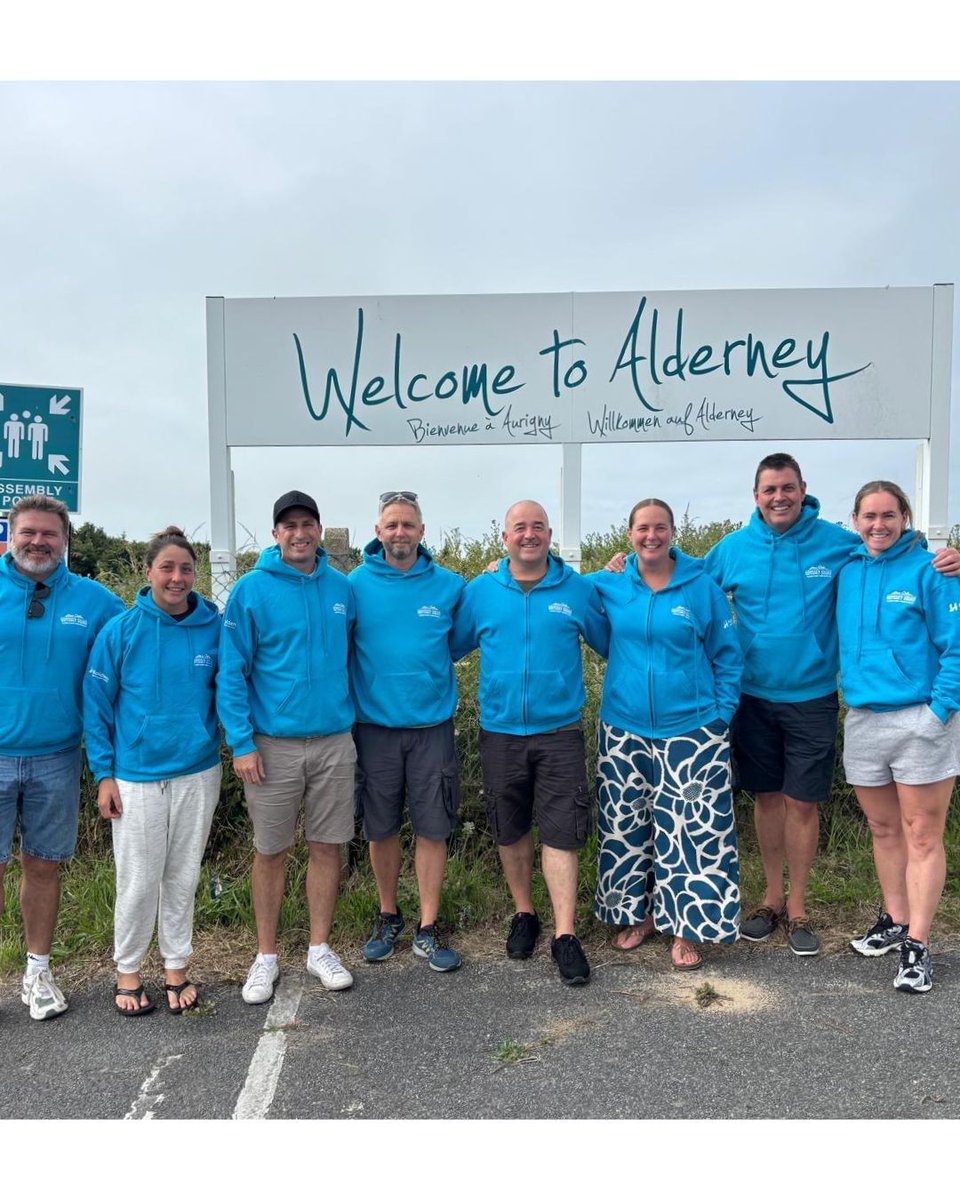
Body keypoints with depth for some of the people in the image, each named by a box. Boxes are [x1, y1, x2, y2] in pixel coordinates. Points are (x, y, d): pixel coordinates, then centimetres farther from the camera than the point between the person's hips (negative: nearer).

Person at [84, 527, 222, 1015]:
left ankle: (176, 966, 31)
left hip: (198, 772, 2)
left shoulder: (215, 627, -3)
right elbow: (96, 706, -3)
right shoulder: (121, 631, -7)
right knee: (138, 881, 8)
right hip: (136, 776, -1)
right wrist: (104, 775, -5)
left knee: (183, 877, 13)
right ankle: (127, 971, 30)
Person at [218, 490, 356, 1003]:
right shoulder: (251, 590, -6)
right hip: (273, 744, -2)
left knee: (327, 846, 10)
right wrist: (241, 743, -12)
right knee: (270, 852, 9)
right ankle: (266, 956, 25)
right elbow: (231, 672, -7)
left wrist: (349, 712, 9)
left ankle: (320, 948, 27)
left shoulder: (341, 588, 4)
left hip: (334, 740, 3)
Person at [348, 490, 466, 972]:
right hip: (374, 725, 0)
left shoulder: (449, 585, 0)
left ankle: (427, 930, 20)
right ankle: (388, 918, 32)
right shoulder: (356, 584, -3)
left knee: (432, 828, 5)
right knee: (381, 829, 12)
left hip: (432, 725, 0)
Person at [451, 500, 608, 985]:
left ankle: (565, 936, 8)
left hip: (559, 733, -1)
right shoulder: (480, 591, 3)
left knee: (561, 833, -2)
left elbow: (611, 643, 7)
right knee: (510, 831, 14)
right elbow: (449, 646, 9)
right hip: (500, 733, 2)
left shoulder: (577, 589, 1)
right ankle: (524, 914, 34)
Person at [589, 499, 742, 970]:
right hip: (624, 730, 3)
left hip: (691, 731, -2)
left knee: (692, 829, -1)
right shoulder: (610, 586, 2)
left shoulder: (702, 587, -2)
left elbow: (727, 656, 3)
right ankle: (638, 913, 31)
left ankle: (686, 928, 15)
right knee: (625, 827, 12)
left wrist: (721, 713, -3)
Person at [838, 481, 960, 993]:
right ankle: (894, 921, 32)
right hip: (862, 720, 5)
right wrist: (849, 691, 6)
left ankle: (917, 944, 11)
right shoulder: (848, 572, 7)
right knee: (884, 830, 16)